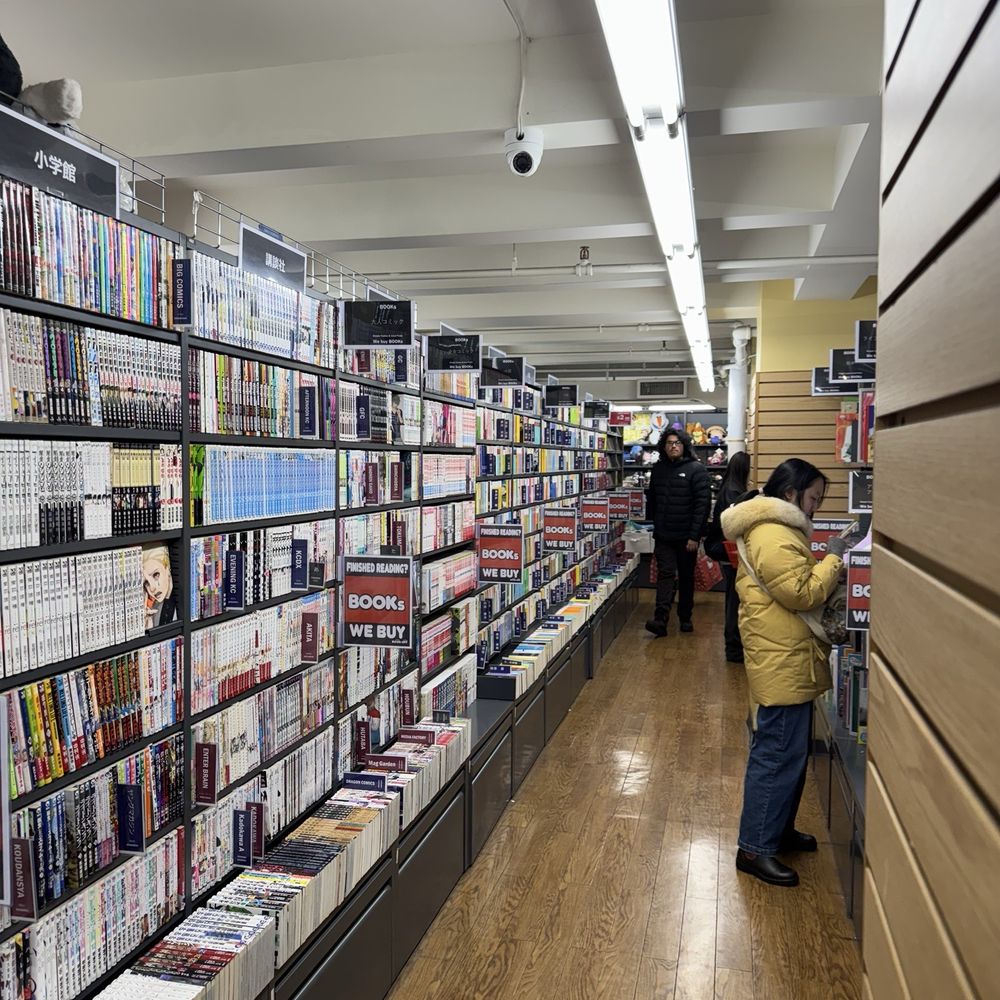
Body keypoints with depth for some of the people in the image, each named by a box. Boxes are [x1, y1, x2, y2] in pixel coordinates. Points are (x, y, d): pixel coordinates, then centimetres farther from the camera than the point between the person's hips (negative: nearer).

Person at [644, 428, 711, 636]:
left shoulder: (696, 469, -7)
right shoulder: (658, 469, 8)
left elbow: (703, 504, -12)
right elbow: (651, 500, 17)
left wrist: (695, 535, -17)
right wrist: (651, 523, 10)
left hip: (686, 537, -2)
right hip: (663, 535, 3)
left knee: (686, 578, 10)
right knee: (665, 574, -7)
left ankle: (685, 618, 23)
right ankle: (660, 619, -16)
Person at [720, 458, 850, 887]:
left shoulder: (776, 529, 15)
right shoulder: (773, 538, -20)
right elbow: (804, 594, -21)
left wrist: (827, 563, 8)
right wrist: (833, 560, -10)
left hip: (787, 662, 11)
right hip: (781, 664, -11)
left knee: (789, 752, 20)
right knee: (777, 756, -4)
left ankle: (778, 829, 34)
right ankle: (755, 848, 6)